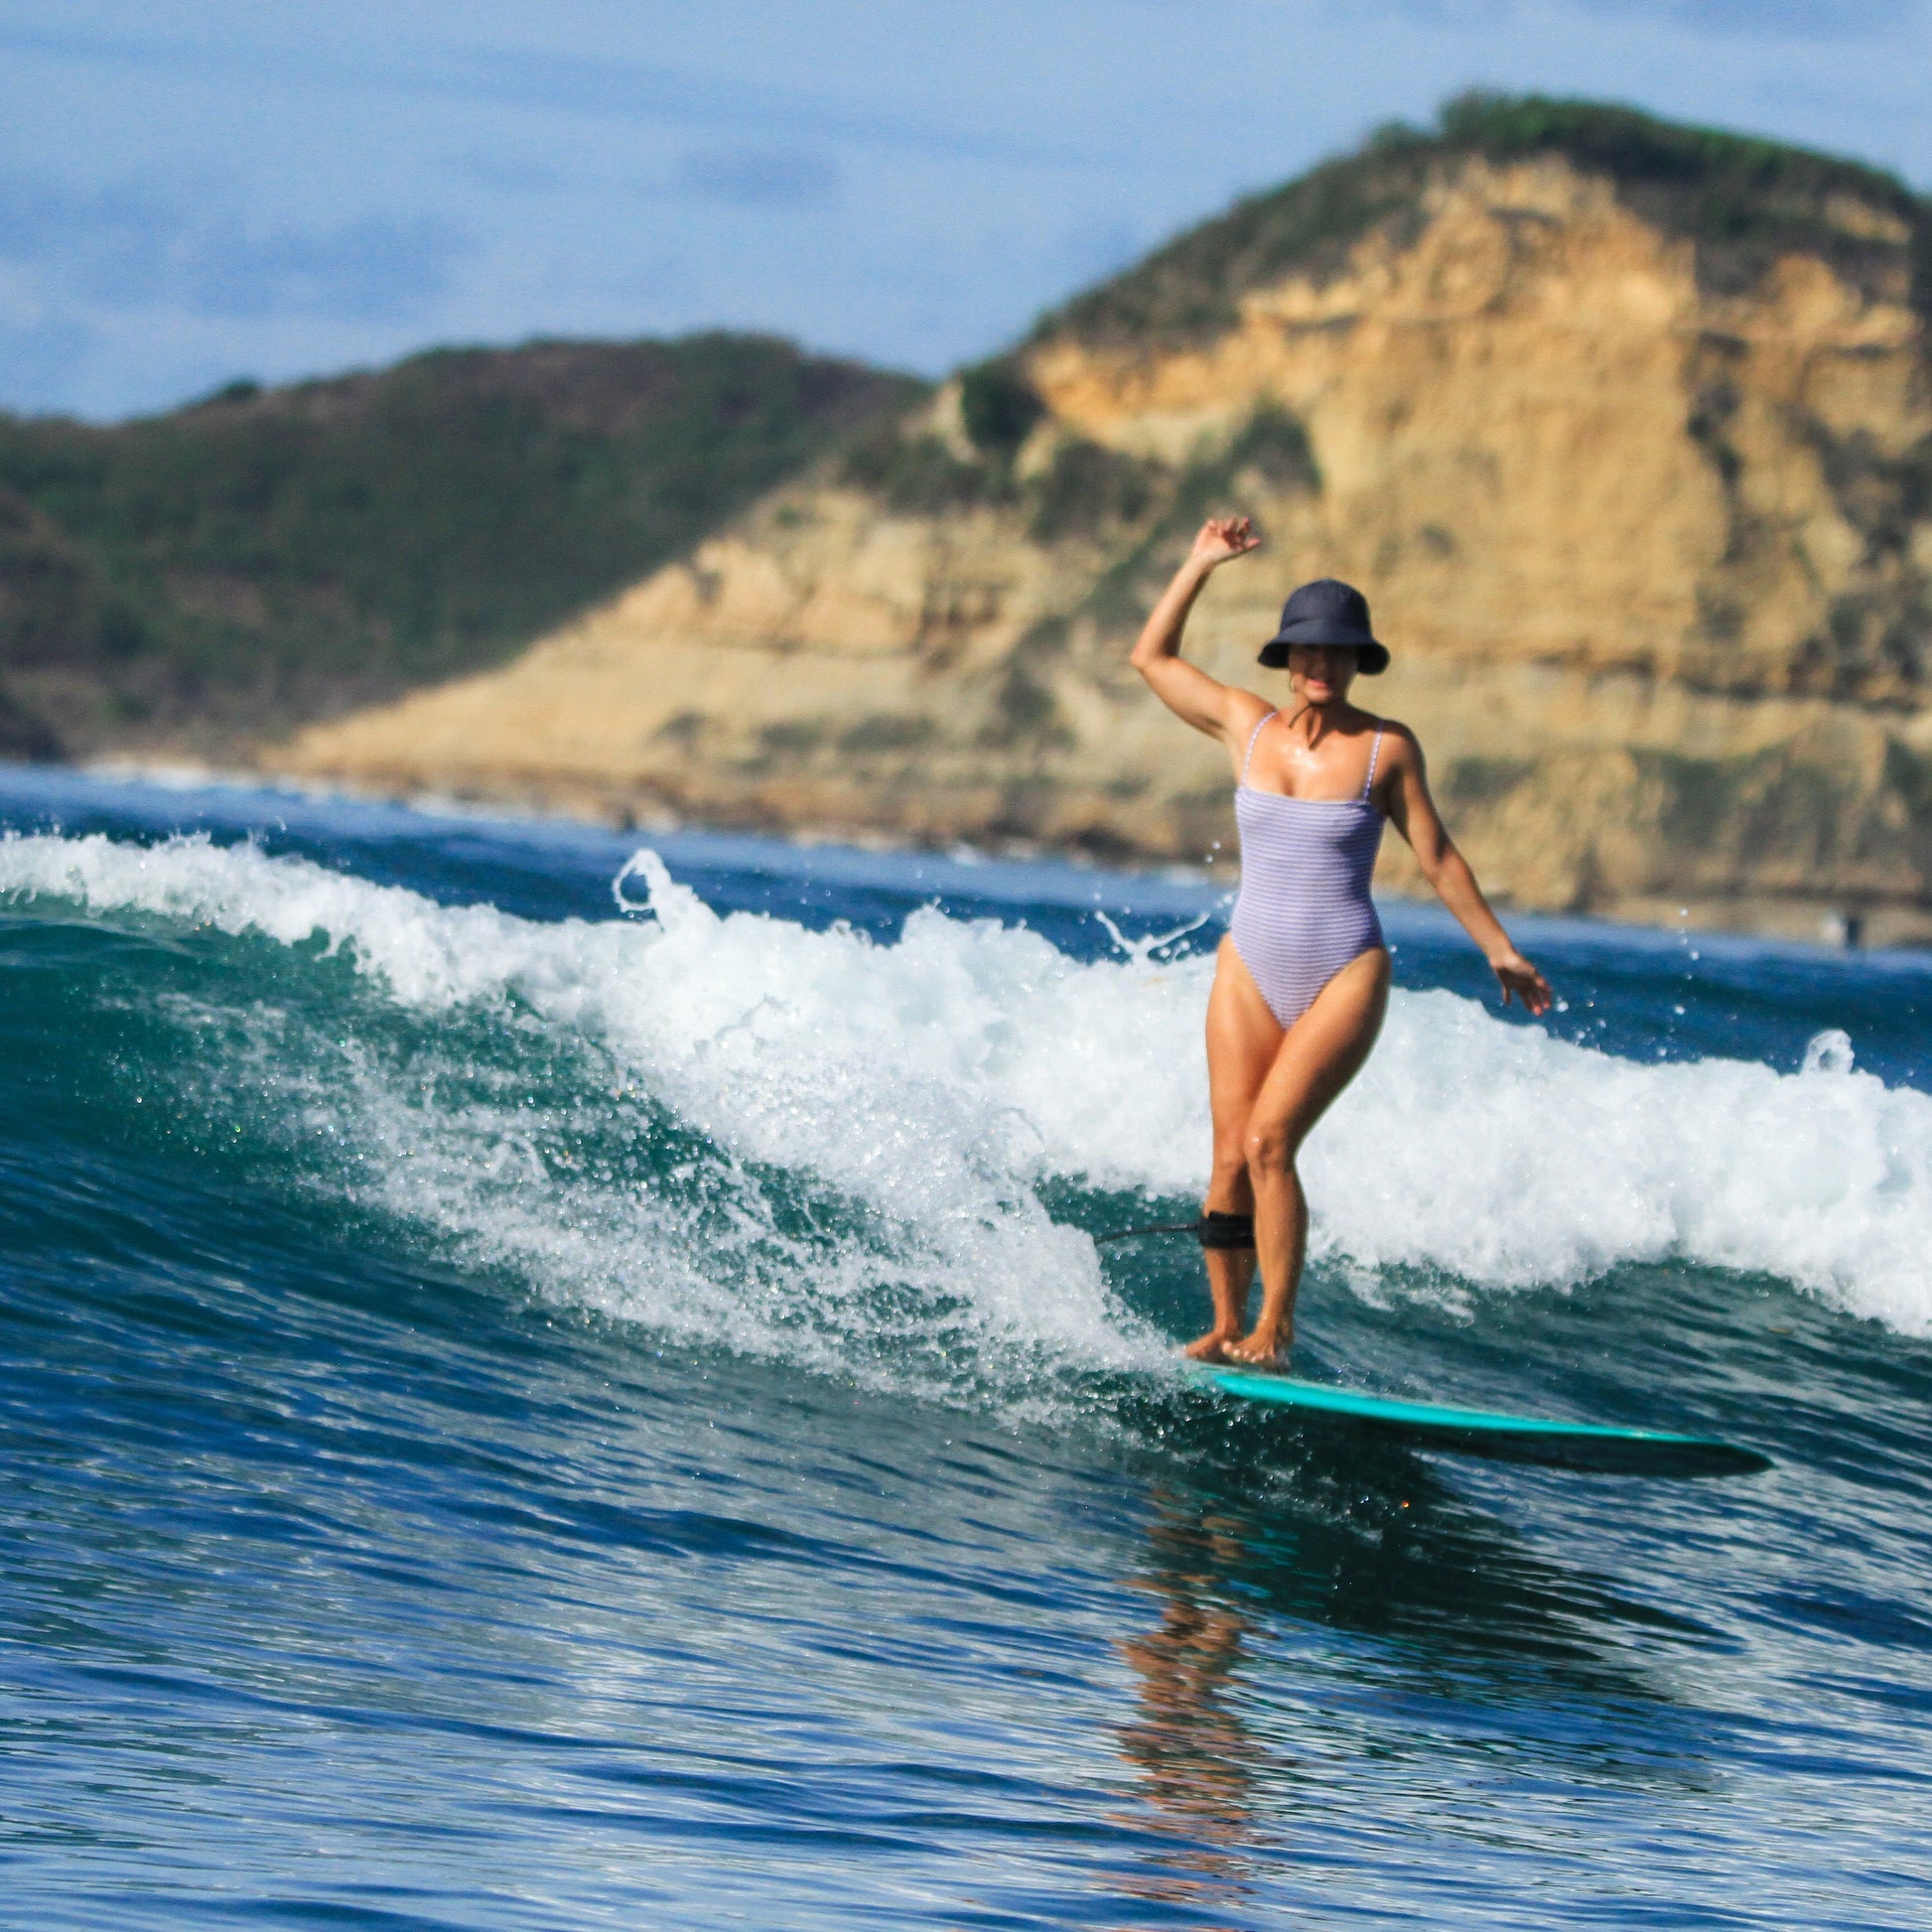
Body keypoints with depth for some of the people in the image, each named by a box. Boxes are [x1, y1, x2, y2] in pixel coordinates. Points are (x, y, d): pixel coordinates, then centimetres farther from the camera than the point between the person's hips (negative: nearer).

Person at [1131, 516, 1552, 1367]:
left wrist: (1497, 948, 9)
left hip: (1344, 977, -3)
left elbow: (1435, 856, 5)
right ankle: (1226, 1326, 8)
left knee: (1269, 1141, -18)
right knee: (1231, 1157, -3)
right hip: (1250, 971, 3)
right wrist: (1201, 564, 6)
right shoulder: (1245, 725, 4)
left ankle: (1275, 1326, -10)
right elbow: (1152, 657, 12)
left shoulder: (1386, 747, -4)